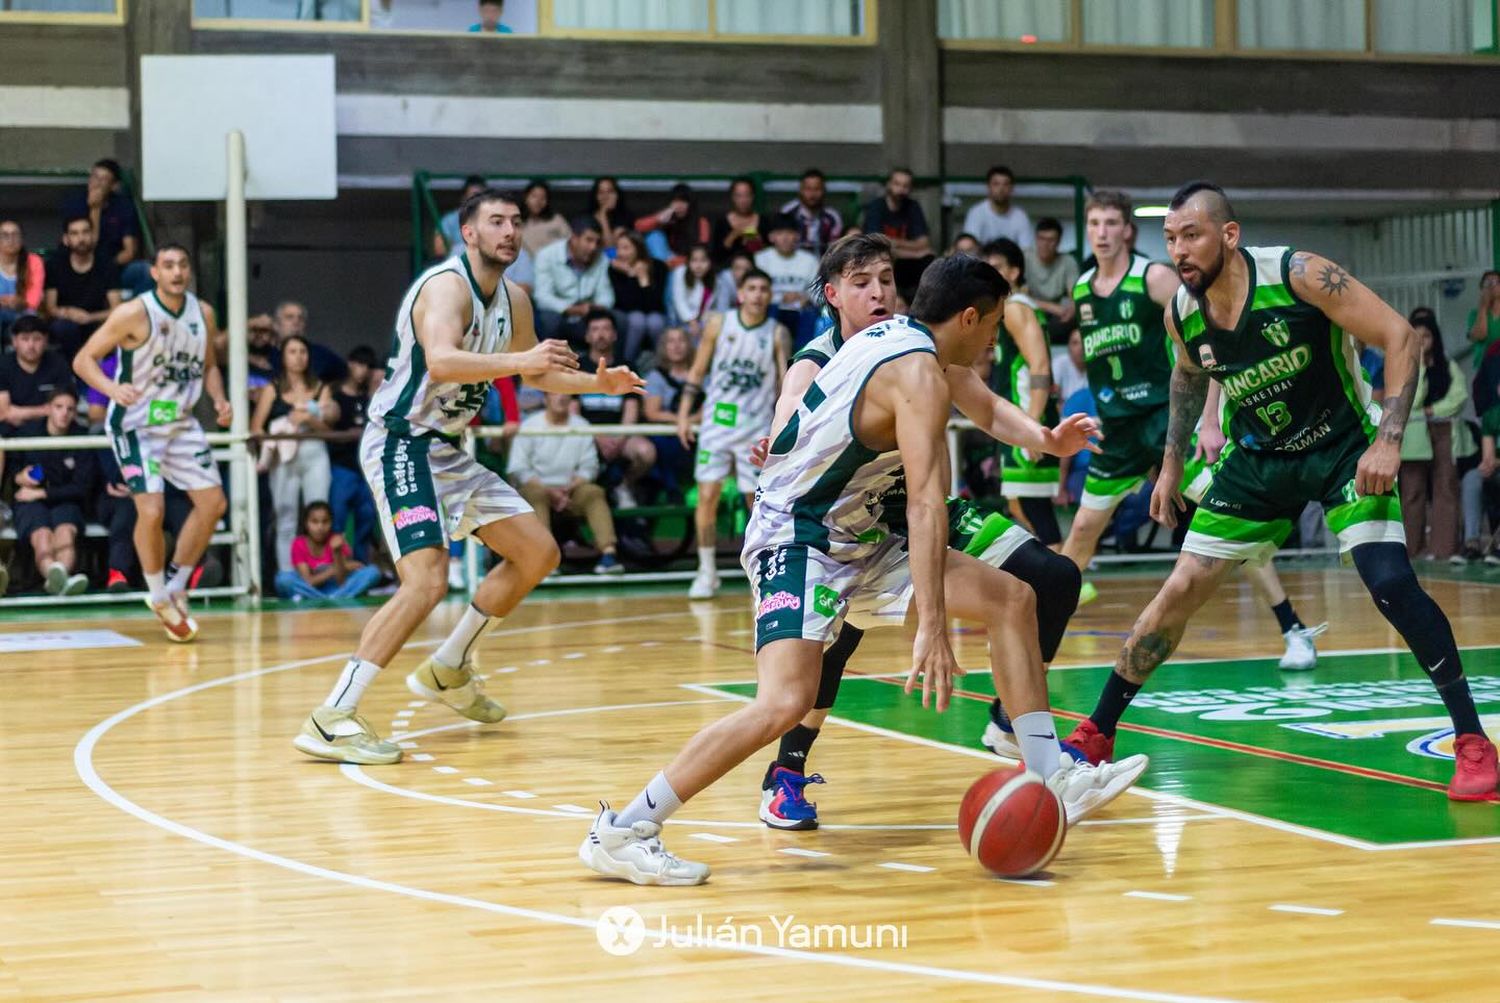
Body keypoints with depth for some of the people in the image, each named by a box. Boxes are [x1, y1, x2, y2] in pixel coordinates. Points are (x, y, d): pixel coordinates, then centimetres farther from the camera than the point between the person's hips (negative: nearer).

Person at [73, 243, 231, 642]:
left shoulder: (203, 313, 0)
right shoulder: (133, 313, -18)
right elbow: (83, 360, -16)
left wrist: (219, 400, -5)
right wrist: (113, 388, -35)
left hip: (181, 422, 6)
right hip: (136, 425, -6)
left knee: (213, 503, 4)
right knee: (152, 510, -16)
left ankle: (175, 586, 20)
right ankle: (160, 600, 6)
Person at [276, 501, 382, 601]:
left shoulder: (336, 541, -7)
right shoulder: (299, 544, -10)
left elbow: (341, 582, -16)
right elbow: (309, 582, -16)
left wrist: (337, 552, -28)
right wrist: (334, 570, -21)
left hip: (335, 589, 2)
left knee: (372, 572, -20)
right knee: (283, 577, -31)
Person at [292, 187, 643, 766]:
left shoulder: (513, 300, 9)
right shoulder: (446, 285, -19)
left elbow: (536, 373, 26)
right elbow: (440, 362, -39)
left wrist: (597, 383, 12)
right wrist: (518, 360, -48)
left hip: (444, 449, 10)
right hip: (400, 443, -10)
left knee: (538, 554, 13)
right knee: (427, 579, -25)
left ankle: (448, 670, 25)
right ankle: (330, 719, -24)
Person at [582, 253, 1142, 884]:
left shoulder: (890, 333, 8)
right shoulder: (919, 375, -21)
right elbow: (925, 503, -32)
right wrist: (932, 630, -39)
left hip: (855, 537, 11)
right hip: (796, 540, -11)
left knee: (1011, 601, 6)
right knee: (786, 701, -28)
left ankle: (1049, 779, 8)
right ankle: (621, 832, -21)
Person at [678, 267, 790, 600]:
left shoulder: (778, 333, -1)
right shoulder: (719, 324, 2)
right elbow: (697, 372, 8)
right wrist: (684, 413, 4)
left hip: (757, 427, -1)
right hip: (717, 421, 1)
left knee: (758, 500, 1)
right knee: (707, 495, -5)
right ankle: (707, 572, 4)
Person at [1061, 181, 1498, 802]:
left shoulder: (1298, 275, -25)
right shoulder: (1182, 313, -10)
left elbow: (1399, 337, -21)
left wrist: (1389, 441, -28)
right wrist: (1173, 465, 16)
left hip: (1342, 448, -4)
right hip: (1258, 459, 4)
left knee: (1391, 583, -21)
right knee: (1180, 591, 0)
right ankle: (1095, 735, 12)